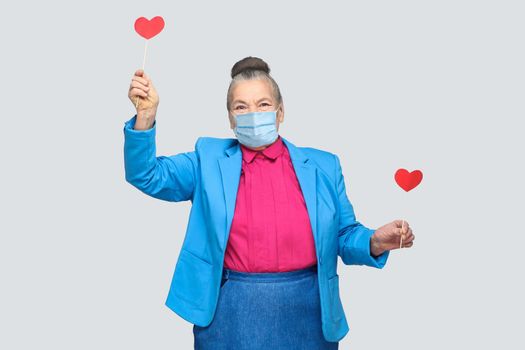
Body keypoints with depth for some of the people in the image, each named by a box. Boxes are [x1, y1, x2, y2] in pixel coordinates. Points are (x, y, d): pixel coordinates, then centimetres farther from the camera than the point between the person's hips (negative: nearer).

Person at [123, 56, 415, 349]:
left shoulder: (323, 166, 4)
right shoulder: (210, 160, 3)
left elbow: (345, 235, 8)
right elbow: (147, 176, -1)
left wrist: (375, 243, -13)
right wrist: (146, 114, -15)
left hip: (307, 313, 1)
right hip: (230, 315, -1)